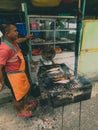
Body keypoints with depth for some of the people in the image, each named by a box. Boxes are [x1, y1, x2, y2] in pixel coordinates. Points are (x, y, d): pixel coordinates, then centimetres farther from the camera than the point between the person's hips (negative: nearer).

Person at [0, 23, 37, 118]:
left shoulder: (12, 41, -3)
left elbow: (18, 41, 25)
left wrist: (26, 38, 18)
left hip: (21, 71, 9)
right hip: (14, 74, -9)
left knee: (26, 89, 26)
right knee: (18, 95, 12)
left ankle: (26, 104, 51)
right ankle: (20, 111, 40)